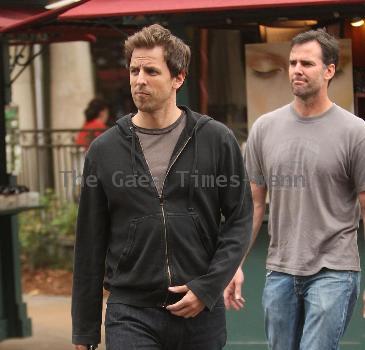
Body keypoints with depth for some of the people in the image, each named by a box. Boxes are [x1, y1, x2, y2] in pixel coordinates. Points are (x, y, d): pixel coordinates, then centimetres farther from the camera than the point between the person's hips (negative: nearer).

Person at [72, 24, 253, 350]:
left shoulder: (217, 140, 0)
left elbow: (239, 220, 2)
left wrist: (208, 287, -10)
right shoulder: (104, 150, 3)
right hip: (130, 314, 0)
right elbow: (90, 245, 6)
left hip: (201, 311, 0)